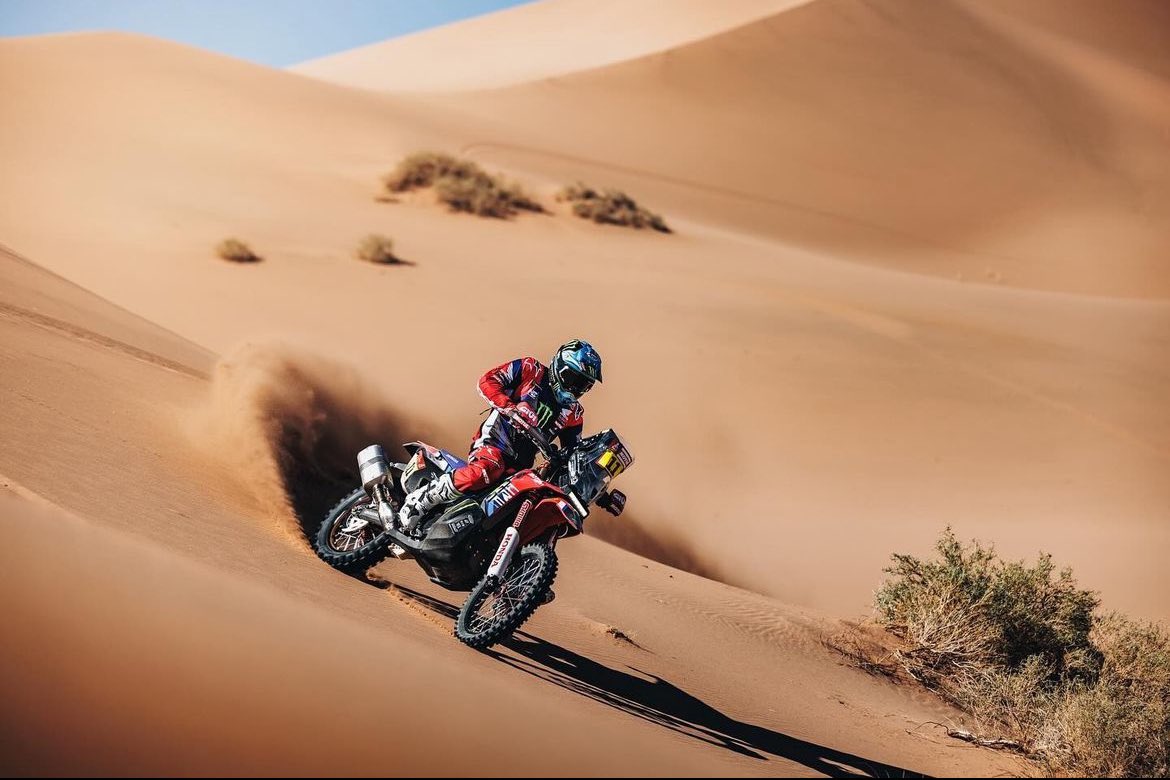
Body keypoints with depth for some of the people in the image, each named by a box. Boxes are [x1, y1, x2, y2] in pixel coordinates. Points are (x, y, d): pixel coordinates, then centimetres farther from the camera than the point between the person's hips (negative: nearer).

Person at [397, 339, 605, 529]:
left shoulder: (573, 413, 17)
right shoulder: (530, 369, 3)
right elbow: (487, 381, -5)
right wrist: (510, 407, -21)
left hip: (522, 465, 6)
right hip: (493, 441, -6)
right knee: (486, 471, -39)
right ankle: (418, 501, -26)